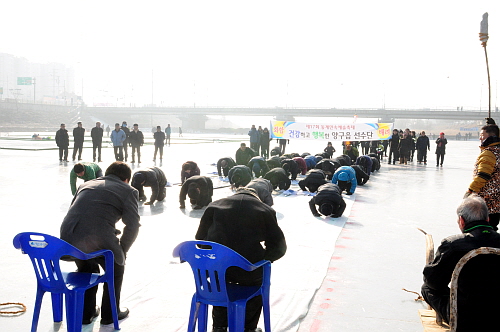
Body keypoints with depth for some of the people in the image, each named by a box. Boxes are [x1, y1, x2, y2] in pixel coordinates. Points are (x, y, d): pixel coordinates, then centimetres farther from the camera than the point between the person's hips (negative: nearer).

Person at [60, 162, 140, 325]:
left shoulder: (86, 184, 27)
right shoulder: (128, 190, 12)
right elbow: (132, 225, 2)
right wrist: (122, 250, 17)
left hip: (68, 237, 5)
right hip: (98, 240, -5)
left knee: (87, 267, 34)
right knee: (116, 268, 26)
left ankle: (85, 312, 42)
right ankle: (110, 314, 33)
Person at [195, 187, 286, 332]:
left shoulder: (214, 205, 11)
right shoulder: (265, 210, 5)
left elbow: (200, 238, 13)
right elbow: (279, 247, 3)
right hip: (247, 272, -2)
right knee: (260, 276, 33)